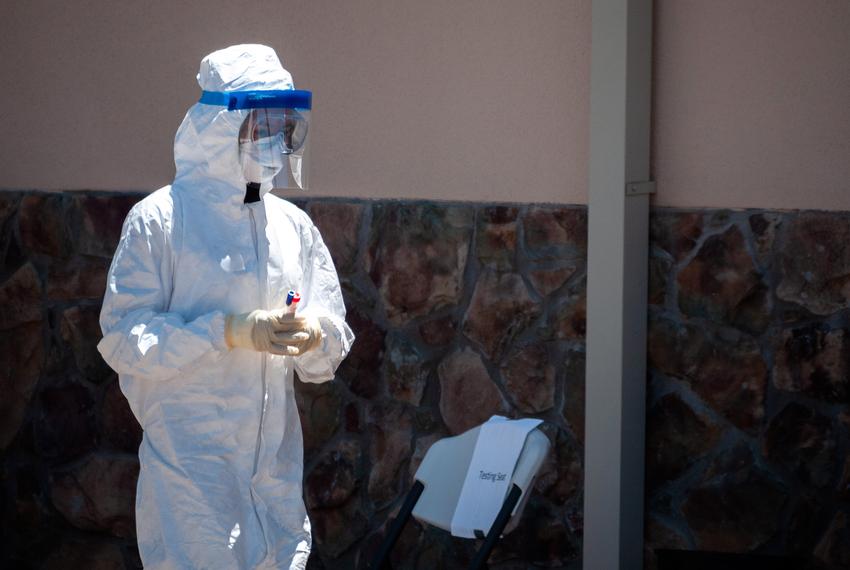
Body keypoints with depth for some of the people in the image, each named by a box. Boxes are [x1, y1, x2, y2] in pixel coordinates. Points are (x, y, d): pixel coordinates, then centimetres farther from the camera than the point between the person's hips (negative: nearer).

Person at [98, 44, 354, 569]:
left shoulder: (294, 225, 12)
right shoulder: (158, 220, -5)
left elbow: (332, 350, 13)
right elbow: (122, 338, -11)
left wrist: (313, 334, -12)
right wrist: (230, 331, -20)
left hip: (277, 463, 5)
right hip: (190, 461, -5)